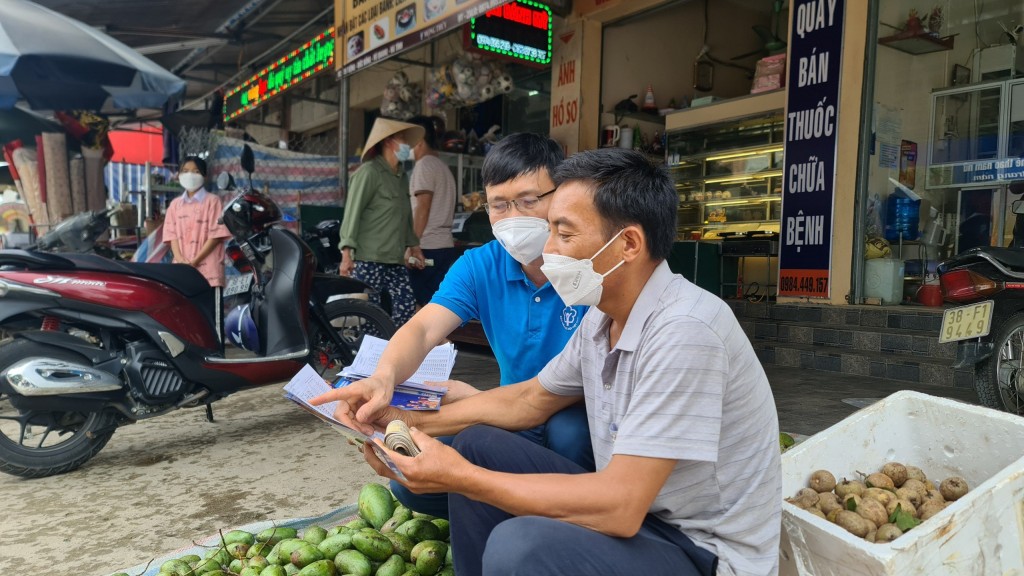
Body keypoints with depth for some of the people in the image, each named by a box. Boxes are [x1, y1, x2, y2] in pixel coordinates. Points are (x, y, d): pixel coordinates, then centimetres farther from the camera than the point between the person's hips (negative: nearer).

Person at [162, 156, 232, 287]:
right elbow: (172, 234, 10)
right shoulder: (175, 204, 16)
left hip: (207, 269, -4)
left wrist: (195, 261, -12)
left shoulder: (212, 201, 2)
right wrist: (180, 259, -9)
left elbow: (216, 234, -5)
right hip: (181, 268, 4)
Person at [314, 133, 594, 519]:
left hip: (584, 419, -3)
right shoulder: (479, 267, -3)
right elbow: (424, 329, -17)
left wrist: (475, 400, -26)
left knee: (568, 429, -36)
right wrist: (384, 378, -40)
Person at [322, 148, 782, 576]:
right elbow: (529, 400, 14)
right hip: (635, 512, 8)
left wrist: (459, 477, -23)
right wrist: (416, 422, 5)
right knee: (477, 443, 4)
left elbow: (619, 508, -30)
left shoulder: (683, 330, -27)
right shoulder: (602, 318, 0)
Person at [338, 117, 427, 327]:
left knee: (407, 304, 3)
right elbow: (352, 213, -12)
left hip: (395, 260, 8)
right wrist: (347, 253, -18)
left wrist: (413, 245, 25)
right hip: (368, 259, -8)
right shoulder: (368, 172, -7)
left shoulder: (402, 176, 19)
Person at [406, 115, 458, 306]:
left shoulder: (424, 164, -6)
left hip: (427, 247, -9)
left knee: (422, 304, -6)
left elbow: (423, 207, -14)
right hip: (445, 245, 9)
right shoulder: (443, 167, 20)